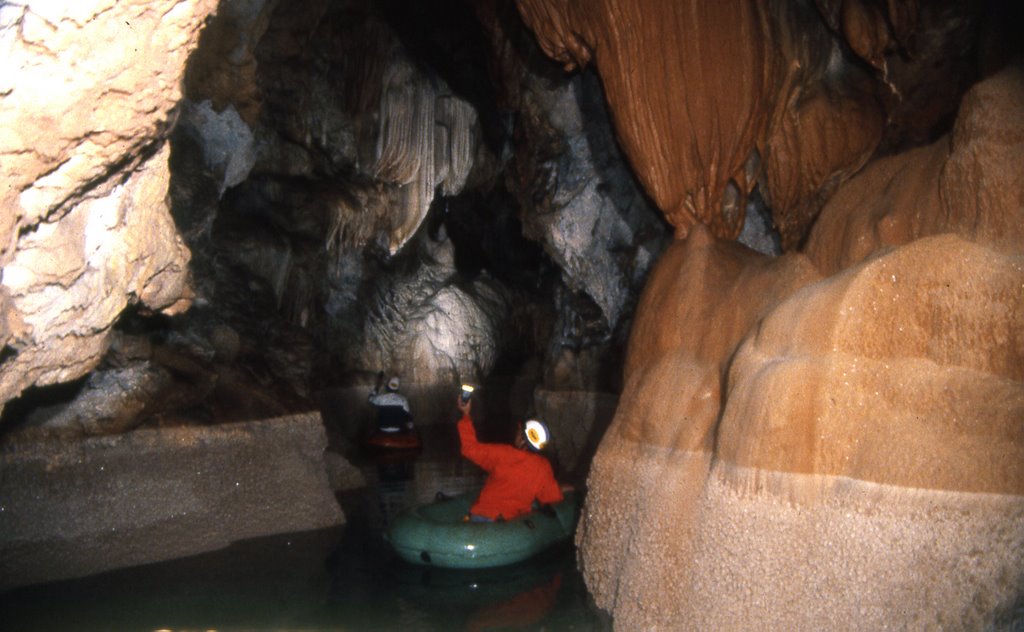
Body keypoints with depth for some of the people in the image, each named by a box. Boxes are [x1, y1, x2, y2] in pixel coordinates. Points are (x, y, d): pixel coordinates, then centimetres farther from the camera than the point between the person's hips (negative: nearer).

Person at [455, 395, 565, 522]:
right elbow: (552, 497, -1)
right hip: (516, 521, 3)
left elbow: (470, 448, -10)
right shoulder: (544, 467, -11)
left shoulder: (502, 455, -20)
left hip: (484, 516, -3)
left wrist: (466, 415, -3)